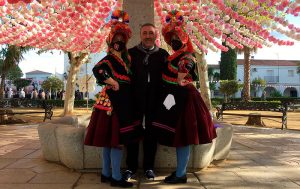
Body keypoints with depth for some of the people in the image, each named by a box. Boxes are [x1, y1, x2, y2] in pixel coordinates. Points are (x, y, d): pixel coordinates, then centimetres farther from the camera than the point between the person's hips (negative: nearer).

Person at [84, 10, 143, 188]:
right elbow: (98, 70, -27)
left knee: (109, 139, 12)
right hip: (114, 101, -9)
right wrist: (113, 83, -20)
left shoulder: (124, 58, 16)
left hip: (121, 101, 9)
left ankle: (106, 173, 22)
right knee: (116, 139, -7)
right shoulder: (110, 58, -10)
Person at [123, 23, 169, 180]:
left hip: (155, 100, 1)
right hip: (135, 98, -1)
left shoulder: (163, 54, 8)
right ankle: (131, 167, 18)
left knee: (151, 132, 8)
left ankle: (149, 167, 21)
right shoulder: (131, 53, 5)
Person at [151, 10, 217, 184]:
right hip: (175, 96, 10)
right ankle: (181, 170, 27)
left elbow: (185, 65, -34)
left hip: (182, 97, -10)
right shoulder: (173, 56, 14)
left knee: (182, 136, -2)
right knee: (177, 135, 15)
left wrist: (180, 82, -22)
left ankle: (181, 174, 9)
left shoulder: (187, 56, -13)